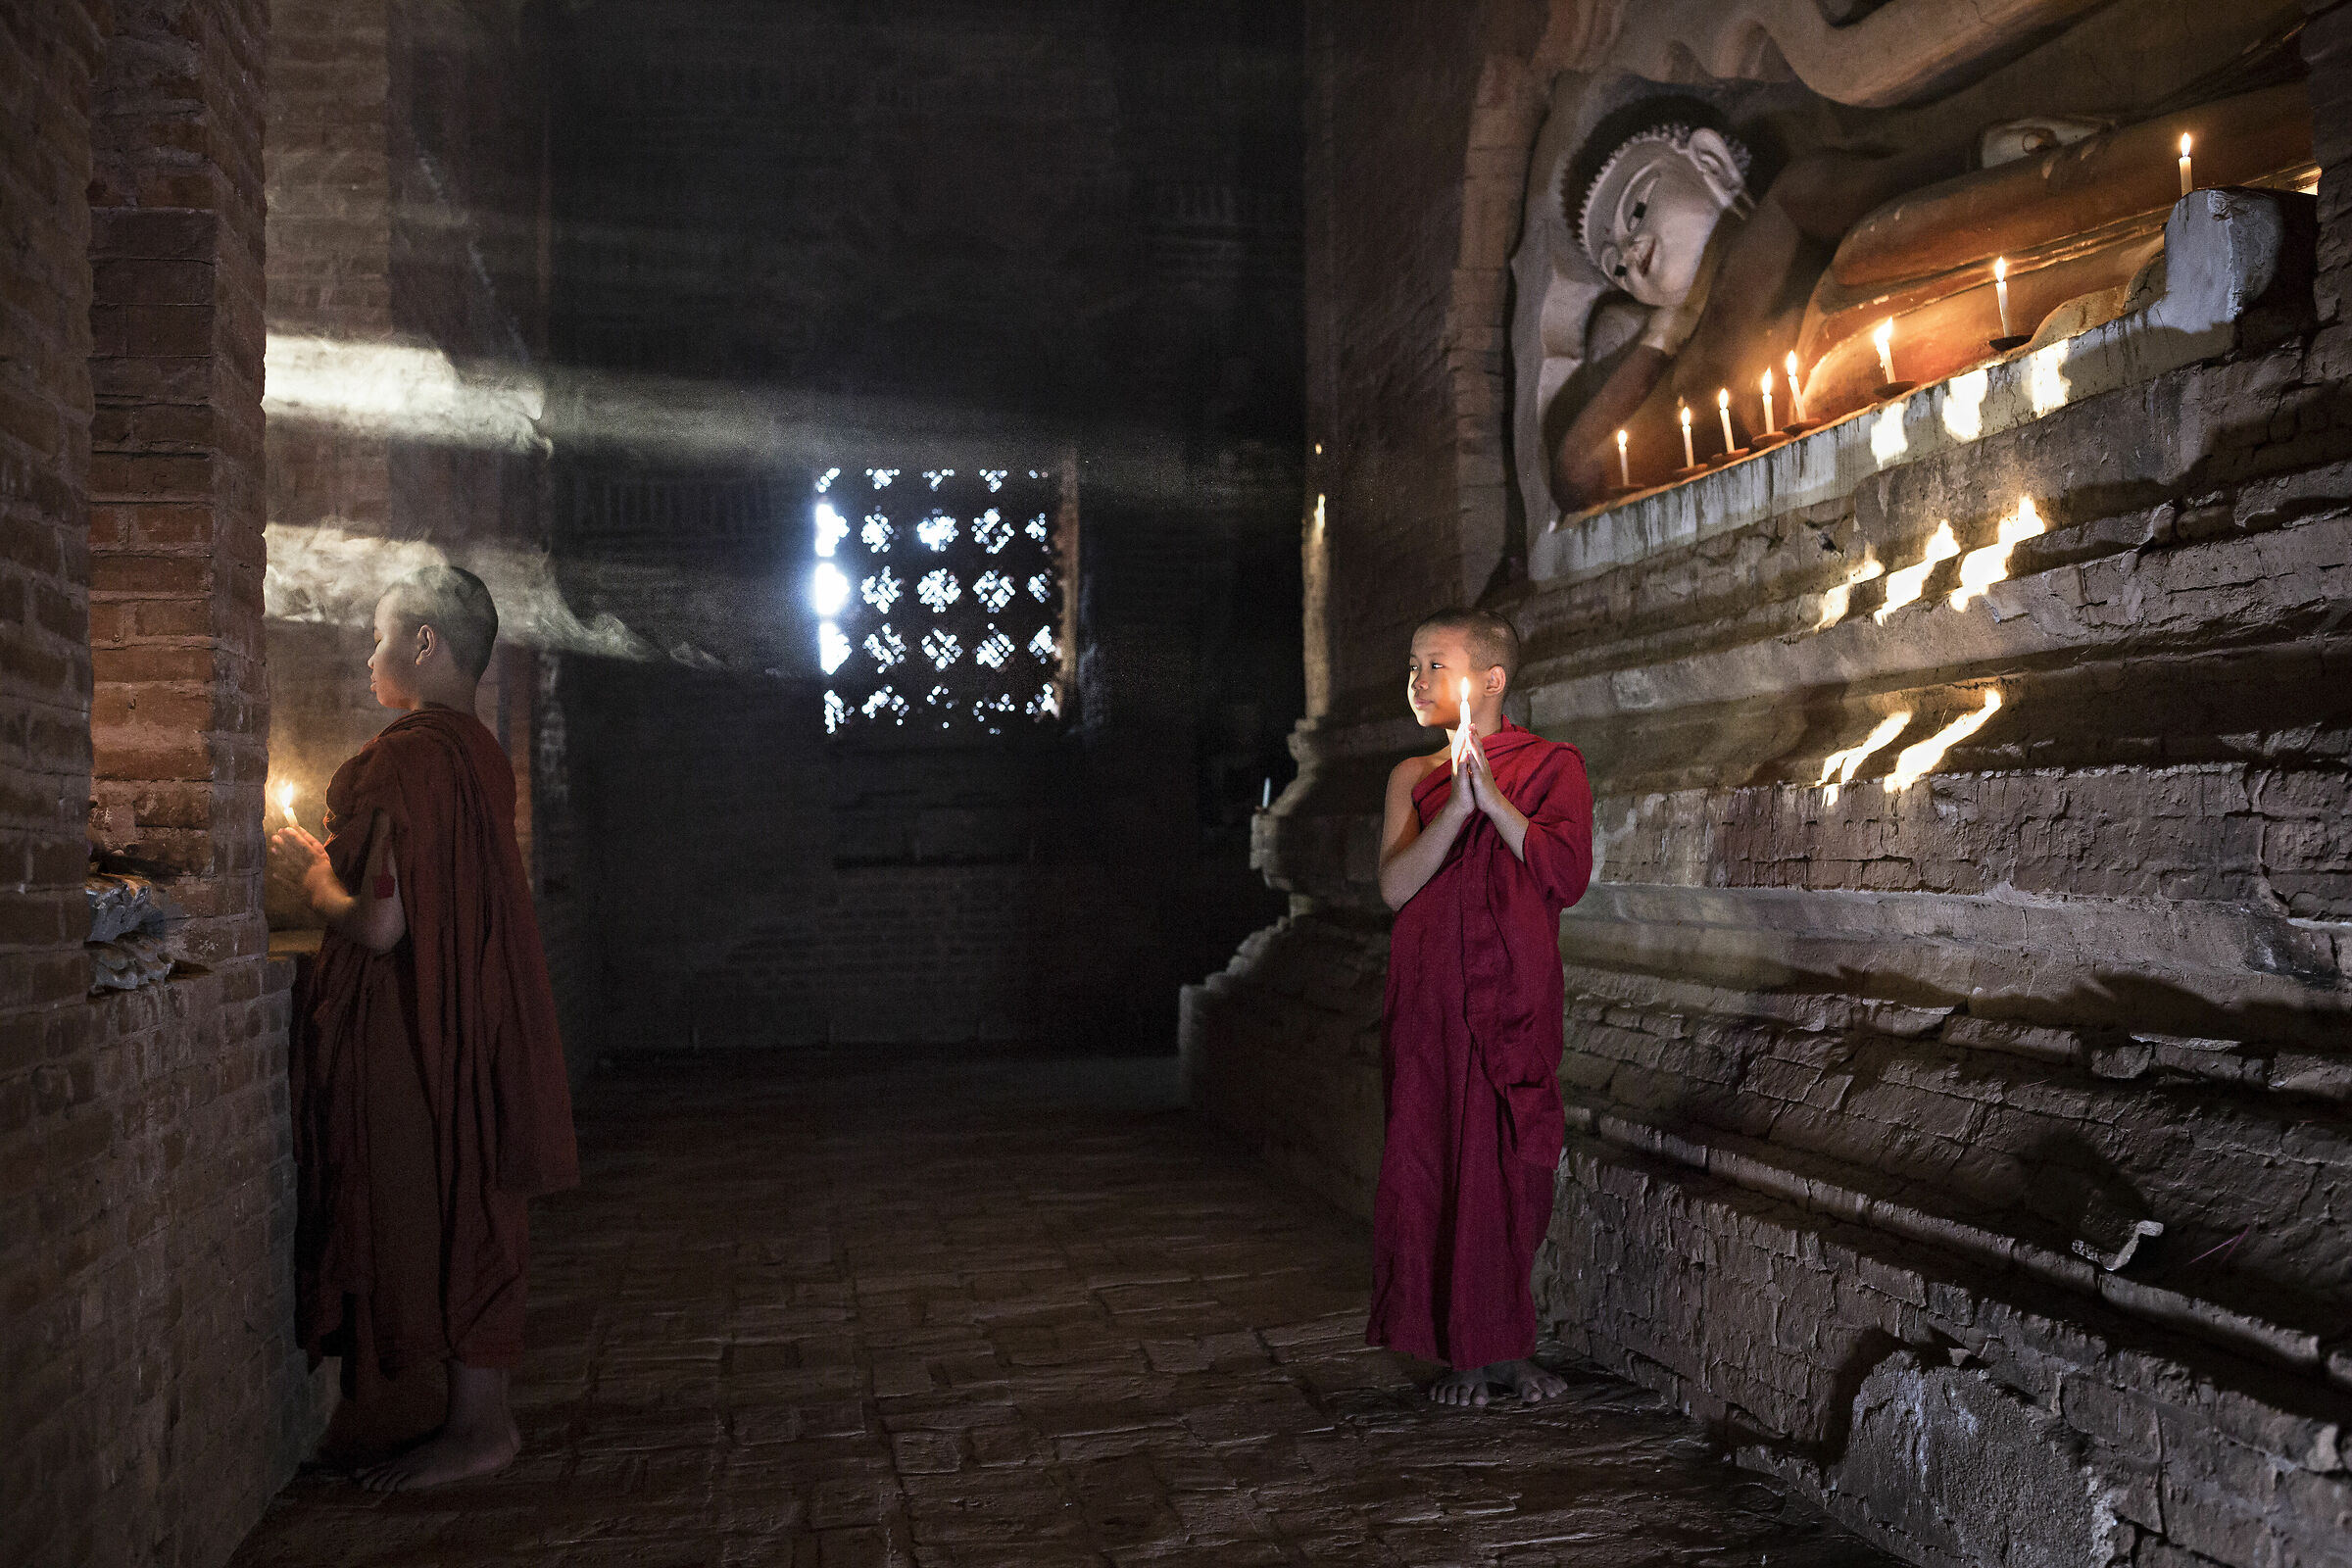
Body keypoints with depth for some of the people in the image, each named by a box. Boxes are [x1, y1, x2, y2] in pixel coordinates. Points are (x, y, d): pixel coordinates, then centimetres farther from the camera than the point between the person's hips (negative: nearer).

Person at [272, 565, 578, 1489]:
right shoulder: (482, 755, 10)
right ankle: (484, 1415, 24)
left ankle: (474, 1431, 9)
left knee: (440, 1215, 0)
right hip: (479, 1020, 9)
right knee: (473, 1215, 14)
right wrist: (339, 865, 18)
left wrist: (314, 878, -3)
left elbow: (380, 923, -22)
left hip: (418, 1027, -9)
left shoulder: (406, 757, -18)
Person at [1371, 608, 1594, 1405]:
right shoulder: (1414, 776, 11)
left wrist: (1493, 797, -14)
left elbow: (1567, 875, -10)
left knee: (1513, 1163, 0)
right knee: (1434, 1160, -1)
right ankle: (1466, 1350, 11)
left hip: (1516, 994, -2)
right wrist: (1457, 807, -14)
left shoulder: (1552, 765, 3)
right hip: (1430, 1000, 2)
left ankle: (1508, 1345, 15)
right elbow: (1395, 885, -3)